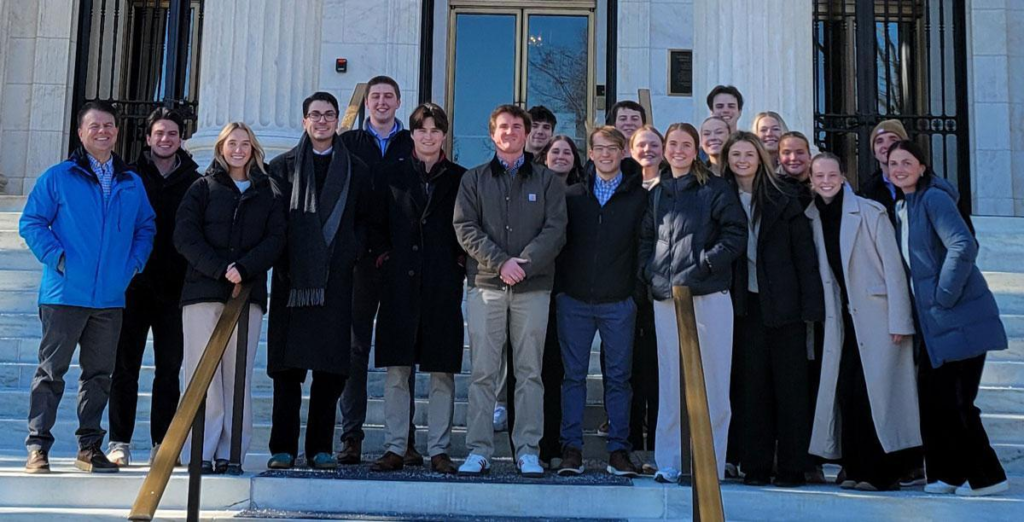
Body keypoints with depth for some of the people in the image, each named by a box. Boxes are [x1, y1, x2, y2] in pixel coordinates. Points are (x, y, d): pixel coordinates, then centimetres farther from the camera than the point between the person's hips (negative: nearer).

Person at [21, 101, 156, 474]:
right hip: (65, 294, -4)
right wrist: (56, 257, -12)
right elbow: (31, 222, 1)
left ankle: (89, 446, 19)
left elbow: (146, 227, 19)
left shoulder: (132, 183, 12)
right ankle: (37, 447, 6)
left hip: (111, 298, 4)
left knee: (99, 373, 9)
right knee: (51, 371, 0)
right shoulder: (58, 177, 2)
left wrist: (134, 261, 3)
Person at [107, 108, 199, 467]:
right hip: (133, 285, 0)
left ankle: (162, 444, 11)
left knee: (169, 368, 4)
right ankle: (120, 442, 10)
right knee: (126, 365, 3)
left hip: (174, 287, 1)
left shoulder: (194, 182, 7)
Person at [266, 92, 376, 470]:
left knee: (331, 367, -1)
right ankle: (283, 448, 6)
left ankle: (321, 447, 8)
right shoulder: (283, 166, 11)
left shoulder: (355, 170, 14)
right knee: (287, 365, 0)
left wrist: (350, 254, -2)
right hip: (291, 278, 0)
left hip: (335, 279, 1)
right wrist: (282, 262, -5)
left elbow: (365, 220, 13)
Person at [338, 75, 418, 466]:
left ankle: (405, 437, 7)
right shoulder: (348, 143, 12)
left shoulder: (414, 146, 10)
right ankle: (351, 436, 7)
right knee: (355, 346, 2)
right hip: (358, 257, 0)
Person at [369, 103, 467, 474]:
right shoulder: (391, 175, 11)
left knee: (442, 371, 1)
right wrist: (383, 254, 1)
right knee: (396, 369, 2)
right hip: (400, 280, 1)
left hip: (443, 283, -1)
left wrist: (461, 261, -3)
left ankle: (439, 450, 8)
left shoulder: (460, 179, 8)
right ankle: (395, 448, 9)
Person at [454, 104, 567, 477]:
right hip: (485, 284, 0)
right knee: (482, 372, -1)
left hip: (534, 286, 0)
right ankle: (478, 450, 5)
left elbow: (556, 229, 1)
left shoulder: (546, 180, 12)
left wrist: (524, 263, -13)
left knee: (530, 372, 2)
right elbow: (465, 227, 1)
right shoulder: (474, 179, 13)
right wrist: (501, 262, -11)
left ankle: (527, 451, 8)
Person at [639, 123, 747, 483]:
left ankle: (710, 463, 6)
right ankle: (668, 462, 11)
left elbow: (736, 235, -3)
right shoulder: (657, 193, 17)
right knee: (670, 382, 6)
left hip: (708, 295, -4)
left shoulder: (715, 189, 3)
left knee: (711, 382, -1)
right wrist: (648, 271, 4)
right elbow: (646, 239, 20)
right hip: (665, 297, 4)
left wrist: (705, 263, -12)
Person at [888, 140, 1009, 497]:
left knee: (954, 400, -5)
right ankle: (949, 473, 20)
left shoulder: (933, 198, -11)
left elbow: (963, 246, -24)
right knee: (931, 397, 9)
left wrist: (944, 295, -19)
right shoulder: (902, 208, 15)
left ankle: (986, 476, 8)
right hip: (933, 321, 9)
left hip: (959, 317, -8)